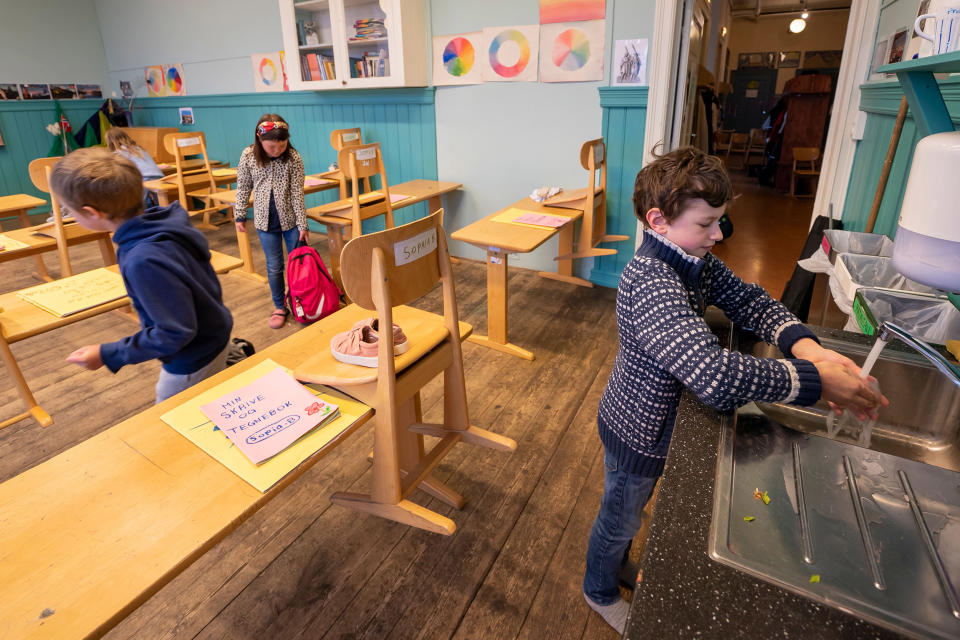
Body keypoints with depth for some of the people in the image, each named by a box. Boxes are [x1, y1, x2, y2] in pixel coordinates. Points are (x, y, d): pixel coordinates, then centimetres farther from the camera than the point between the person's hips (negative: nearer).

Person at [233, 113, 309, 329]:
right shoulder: (248, 156, -7)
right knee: (274, 267, 8)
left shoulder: (293, 158, -11)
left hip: (290, 219, -1)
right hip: (265, 221, 1)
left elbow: (297, 193, -10)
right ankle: (280, 307, 22)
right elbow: (243, 188, 3)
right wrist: (240, 216, 5)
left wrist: (302, 225, -10)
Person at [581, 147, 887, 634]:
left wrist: (803, 343, -21)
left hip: (658, 421, 8)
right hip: (639, 433, -8)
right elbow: (718, 375, -46)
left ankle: (618, 560, 61)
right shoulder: (649, 286, -38)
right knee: (620, 518, 20)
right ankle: (600, 591, 49)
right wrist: (816, 380, -38)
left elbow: (748, 301, -3)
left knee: (631, 509, 33)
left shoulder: (692, 258, -8)